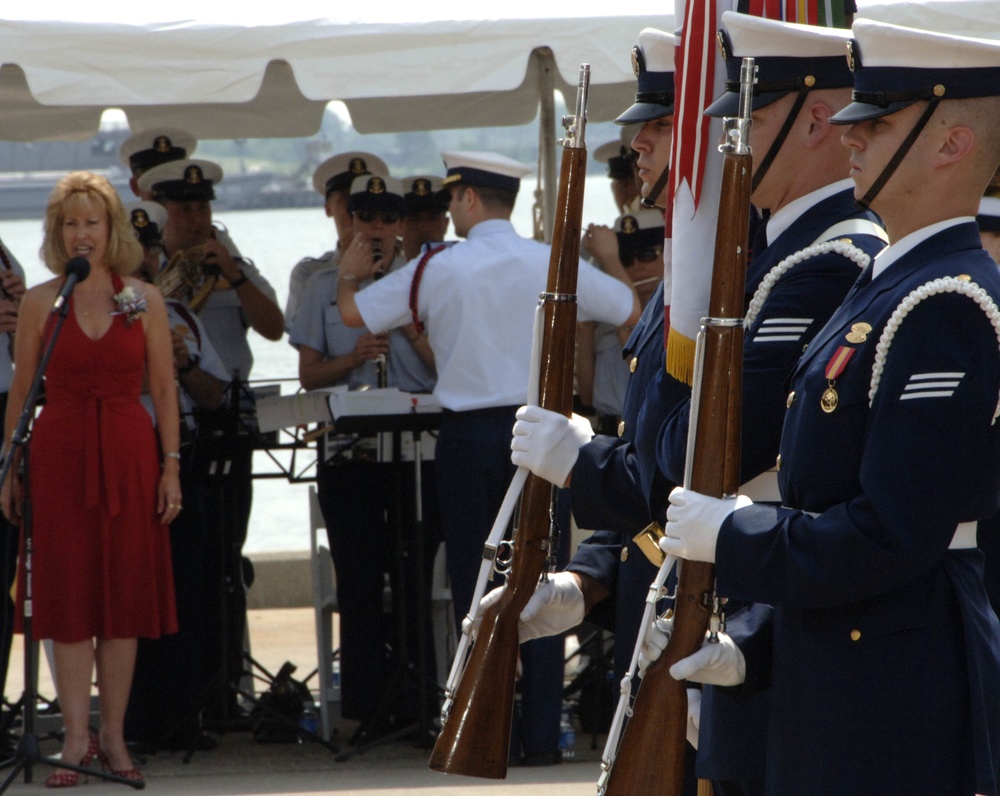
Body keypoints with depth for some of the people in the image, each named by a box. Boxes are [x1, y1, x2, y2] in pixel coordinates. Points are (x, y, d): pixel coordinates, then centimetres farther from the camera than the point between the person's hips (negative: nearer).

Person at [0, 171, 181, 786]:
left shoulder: (144, 300, 5)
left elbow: (164, 388, 5)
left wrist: (171, 465, -1)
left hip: (129, 455, 1)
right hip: (61, 453, -1)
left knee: (125, 596, 2)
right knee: (70, 597, -1)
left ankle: (113, 737, 9)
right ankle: (77, 739, 2)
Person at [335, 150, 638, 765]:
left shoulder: (438, 270, -4)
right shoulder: (554, 264, -1)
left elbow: (353, 313, 5)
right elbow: (631, 310, 9)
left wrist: (351, 274, 28)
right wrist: (607, 261, 30)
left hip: (468, 436, -1)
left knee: (476, 583, 5)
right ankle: (542, 735, 1)